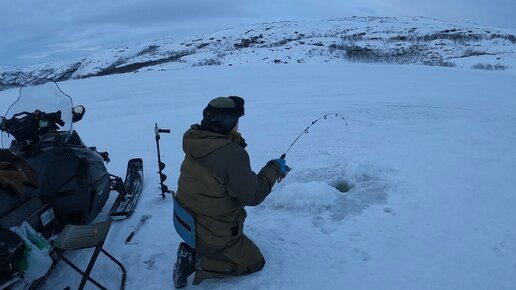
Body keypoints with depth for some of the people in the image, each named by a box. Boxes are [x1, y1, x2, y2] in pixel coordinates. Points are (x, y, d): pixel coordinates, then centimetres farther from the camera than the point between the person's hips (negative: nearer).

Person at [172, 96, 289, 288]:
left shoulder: (196, 145, -5)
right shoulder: (231, 154, -31)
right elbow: (254, 195, -23)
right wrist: (274, 168, -11)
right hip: (215, 234, -8)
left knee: (239, 242, 33)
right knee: (254, 262, 15)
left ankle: (192, 252, 12)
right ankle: (199, 263, -1)